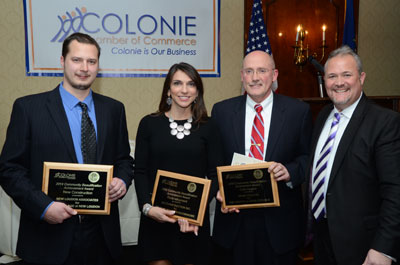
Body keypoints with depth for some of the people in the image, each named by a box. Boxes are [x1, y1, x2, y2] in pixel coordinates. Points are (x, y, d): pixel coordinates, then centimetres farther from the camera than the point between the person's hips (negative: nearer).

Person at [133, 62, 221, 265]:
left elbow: (214, 175, 1)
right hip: (155, 219, 0)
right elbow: (140, 172, 0)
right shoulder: (149, 123, 0)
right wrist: (148, 207, -14)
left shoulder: (207, 127, 1)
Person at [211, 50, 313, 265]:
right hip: (234, 219, 1)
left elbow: (309, 157, 2)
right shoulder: (221, 111, 2)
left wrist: (290, 171, -18)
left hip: (280, 222, -1)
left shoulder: (299, 111, -2)